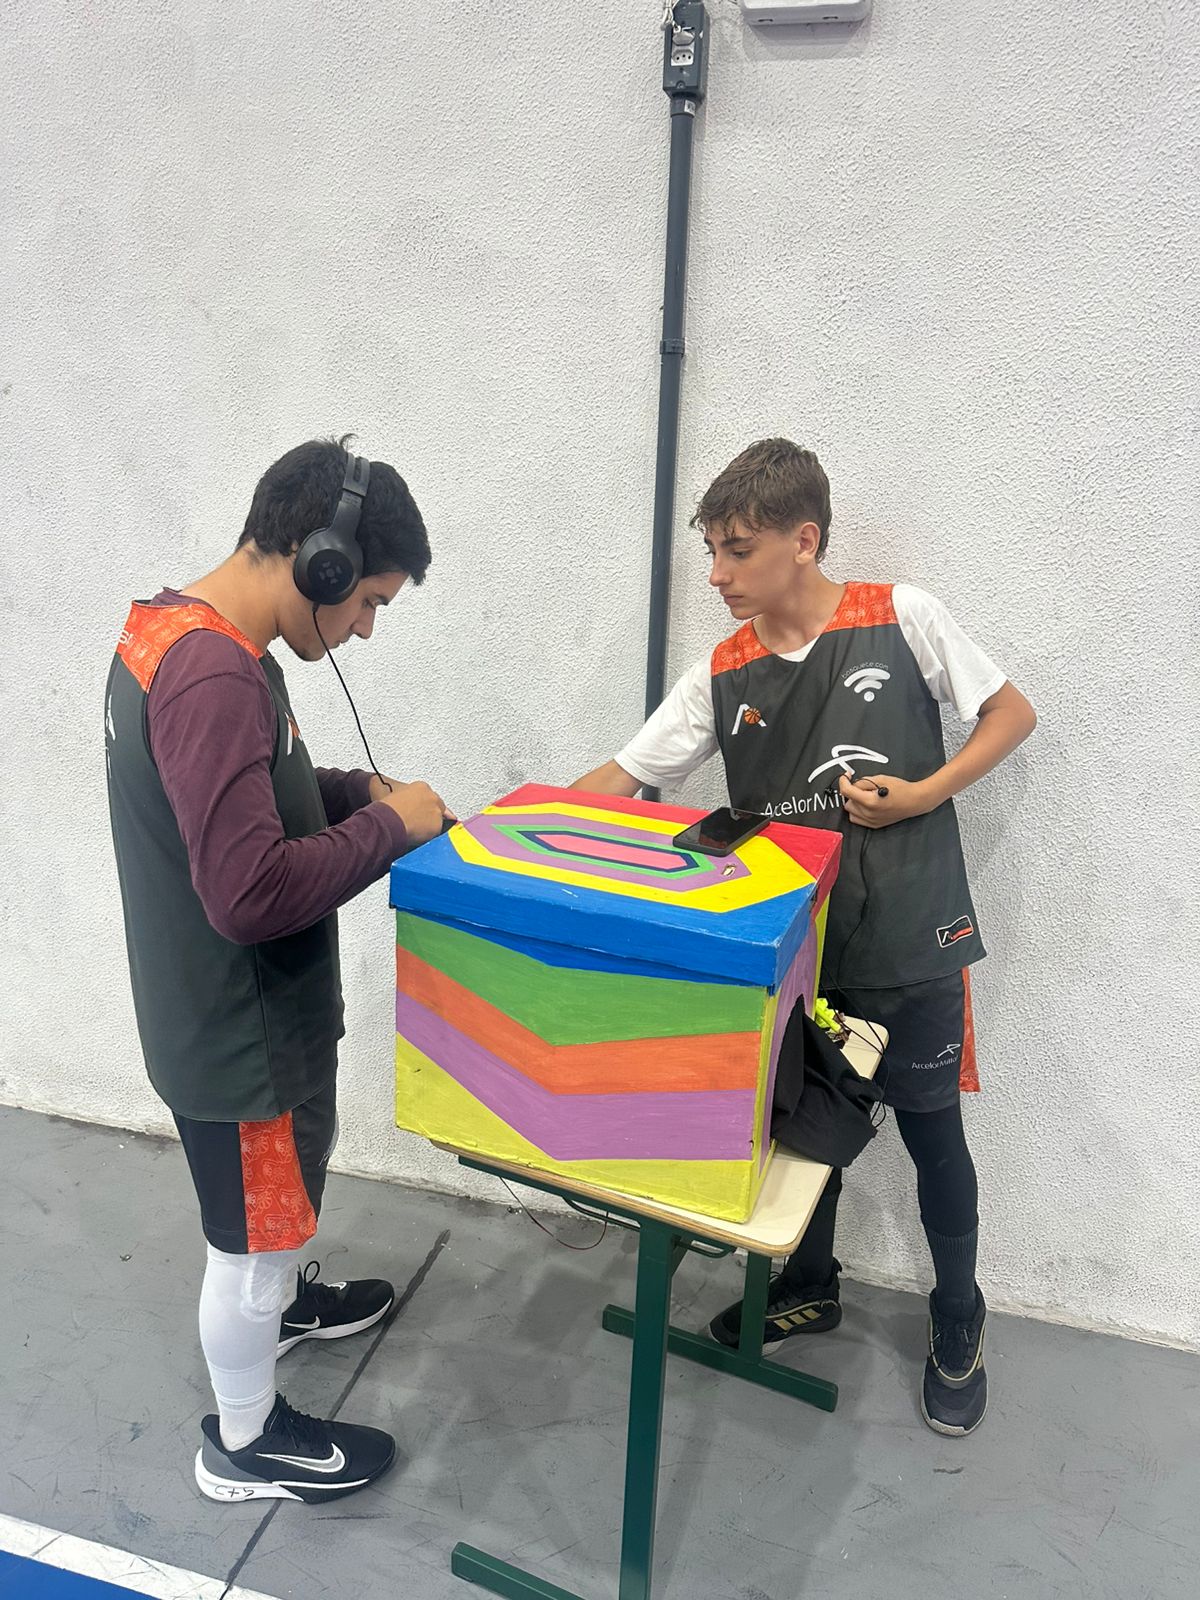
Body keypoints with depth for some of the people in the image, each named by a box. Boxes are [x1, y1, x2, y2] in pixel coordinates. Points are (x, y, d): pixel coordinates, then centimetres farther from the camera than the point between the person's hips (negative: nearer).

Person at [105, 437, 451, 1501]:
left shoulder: (175, 629, 2)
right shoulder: (215, 677, -31)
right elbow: (250, 891, -35)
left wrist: (351, 792, 2)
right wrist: (386, 828, -22)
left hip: (221, 1006, 9)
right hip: (241, 1027, -9)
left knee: (276, 1203, 31)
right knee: (253, 1234, 13)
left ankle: (283, 1304, 58)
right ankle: (244, 1445, 37)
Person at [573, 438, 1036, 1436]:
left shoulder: (901, 617, -9)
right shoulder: (723, 676, -2)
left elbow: (1012, 712, 0)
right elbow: (623, 780, -3)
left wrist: (922, 794, -14)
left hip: (909, 938, -3)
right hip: (791, 941, 3)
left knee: (932, 1135, 13)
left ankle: (959, 1326, 37)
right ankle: (810, 1286, 44)